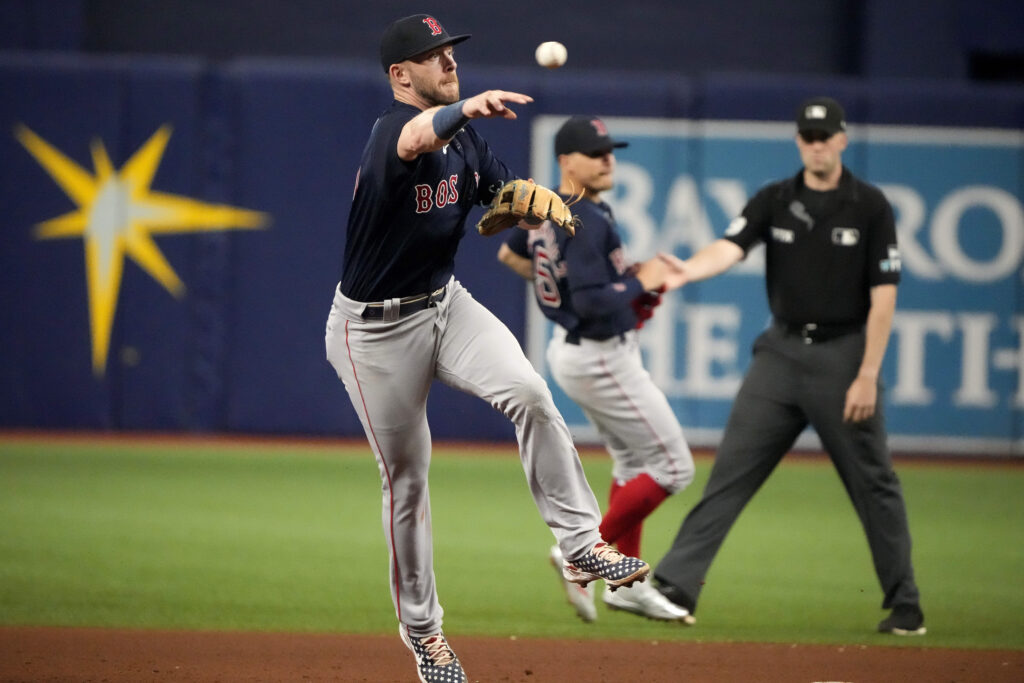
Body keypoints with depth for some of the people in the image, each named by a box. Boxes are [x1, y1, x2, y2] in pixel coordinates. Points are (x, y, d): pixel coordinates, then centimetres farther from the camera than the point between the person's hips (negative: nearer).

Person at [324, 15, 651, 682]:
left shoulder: (464, 136, 2)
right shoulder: (391, 130, -22)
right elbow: (416, 137, -48)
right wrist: (465, 107, -71)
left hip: (444, 302, 5)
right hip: (376, 330, -5)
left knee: (529, 391, -22)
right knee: (407, 476, 5)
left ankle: (582, 544, -19)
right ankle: (420, 625, 22)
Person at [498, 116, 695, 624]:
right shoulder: (587, 221, -25)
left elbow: (510, 254, 21)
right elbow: (594, 304, -32)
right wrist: (641, 283, -17)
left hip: (569, 349, 10)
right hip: (603, 361, -10)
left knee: (633, 464, 21)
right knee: (671, 467, -2)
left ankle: (628, 584, 24)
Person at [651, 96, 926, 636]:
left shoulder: (869, 206, -4)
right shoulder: (775, 201, 4)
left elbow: (883, 296, -6)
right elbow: (728, 249, -12)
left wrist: (867, 375, -12)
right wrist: (686, 270, -34)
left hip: (843, 355, -3)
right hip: (782, 350, 3)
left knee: (873, 483, 1)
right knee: (730, 471, -2)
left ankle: (904, 605, 11)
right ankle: (676, 586, -4)